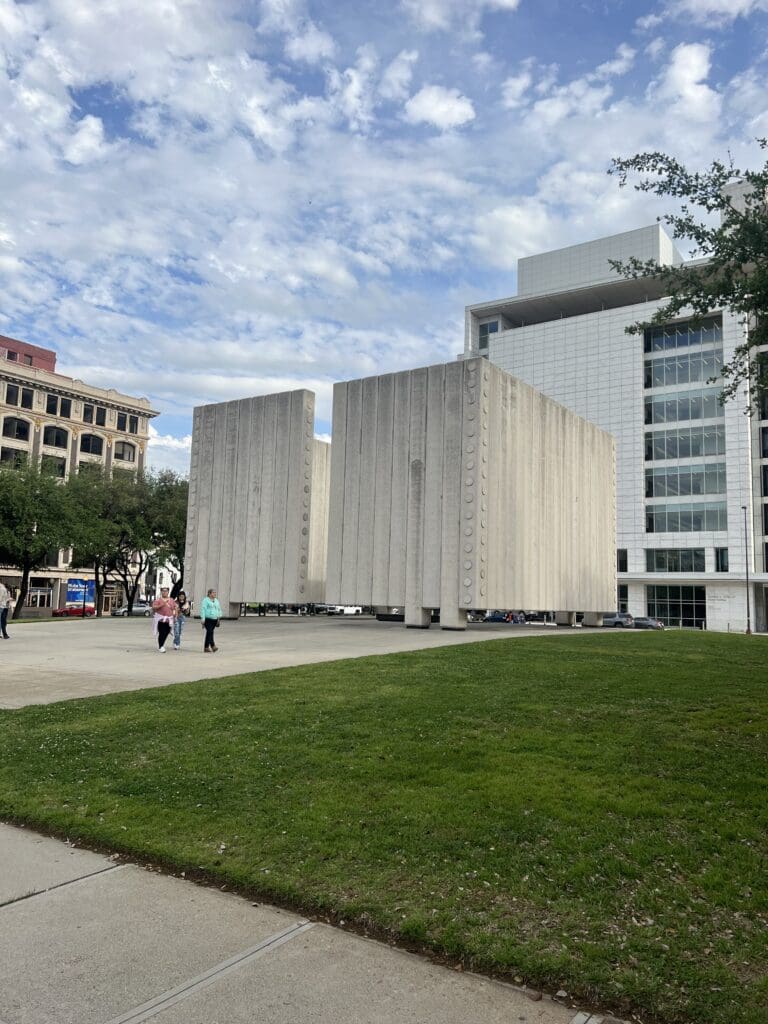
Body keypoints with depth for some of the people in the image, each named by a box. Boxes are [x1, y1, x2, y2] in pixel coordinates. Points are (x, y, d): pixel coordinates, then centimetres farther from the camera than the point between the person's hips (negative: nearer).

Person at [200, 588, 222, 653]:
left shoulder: (216, 600, 17)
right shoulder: (206, 600, -4)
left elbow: (219, 609, 22)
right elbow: (203, 609, -9)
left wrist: (219, 618, 14)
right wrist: (203, 619, -14)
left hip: (214, 620, 7)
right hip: (208, 619, -7)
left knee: (209, 633, 9)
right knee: (210, 632, -14)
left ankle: (206, 647, 12)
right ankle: (212, 646, -19)